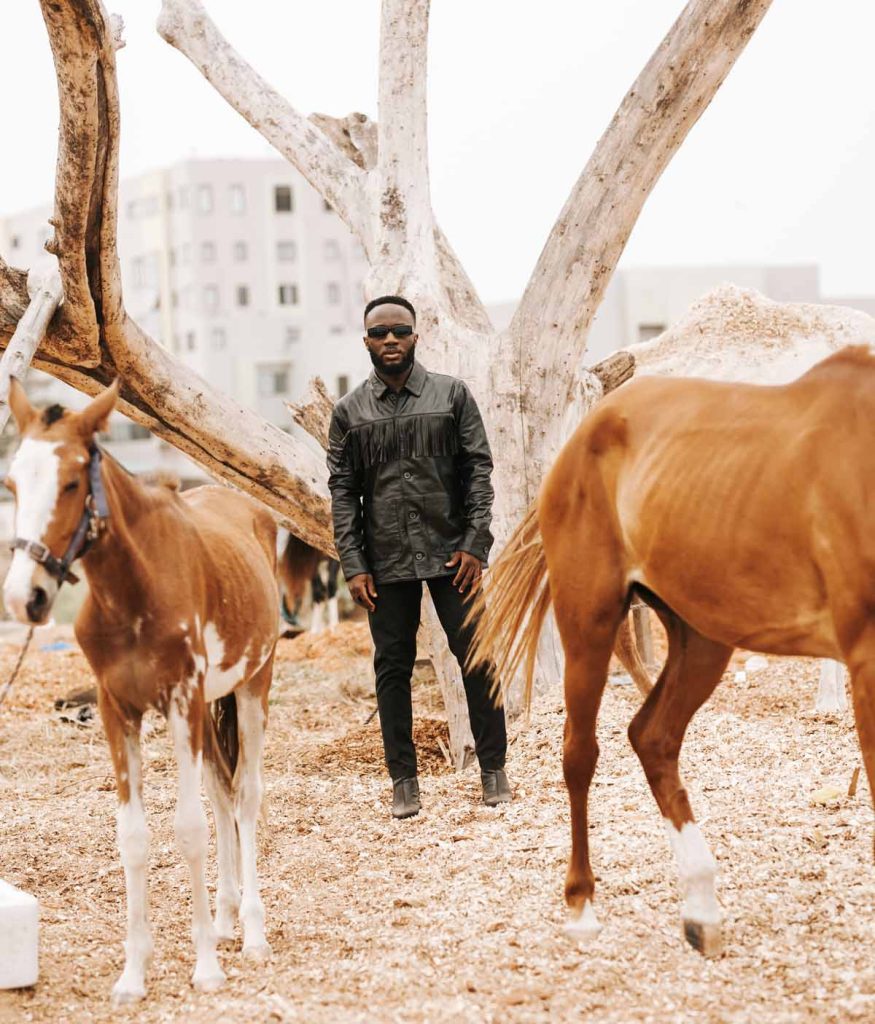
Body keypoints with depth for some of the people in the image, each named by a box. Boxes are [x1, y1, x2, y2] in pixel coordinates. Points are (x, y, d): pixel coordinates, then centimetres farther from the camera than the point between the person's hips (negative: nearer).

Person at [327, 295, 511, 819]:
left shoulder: (451, 394, 3)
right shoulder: (349, 412, 6)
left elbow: (479, 469, 1)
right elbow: (343, 490, 4)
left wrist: (474, 543, -9)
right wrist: (353, 565, -4)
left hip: (451, 553, -1)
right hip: (386, 560, 1)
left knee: (477, 657, -1)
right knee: (393, 667, 4)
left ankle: (494, 769, 10)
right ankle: (404, 780, 11)